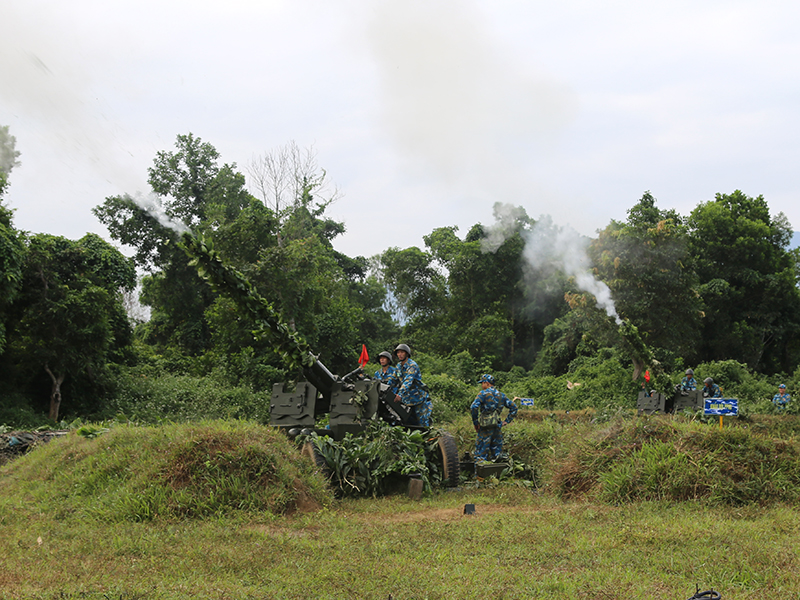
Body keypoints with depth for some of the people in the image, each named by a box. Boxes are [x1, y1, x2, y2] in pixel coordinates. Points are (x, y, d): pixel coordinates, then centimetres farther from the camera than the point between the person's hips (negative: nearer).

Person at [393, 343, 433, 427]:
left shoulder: (412, 365, -16)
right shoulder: (398, 366, 10)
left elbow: (408, 381, -30)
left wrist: (400, 395, -41)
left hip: (419, 397, -7)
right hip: (407, 398, 7)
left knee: (422, 422, -9)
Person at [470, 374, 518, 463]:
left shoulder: (483, 393, -6)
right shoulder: (501, 395, 14)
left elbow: (473, 407, -19)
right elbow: (514, 407, 18)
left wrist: (475, 423, -10)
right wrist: (506, 421, 14)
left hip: (485, 428, -6)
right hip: (498, 428, 6)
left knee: (481, 455, -3)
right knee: (496, 454, 12)